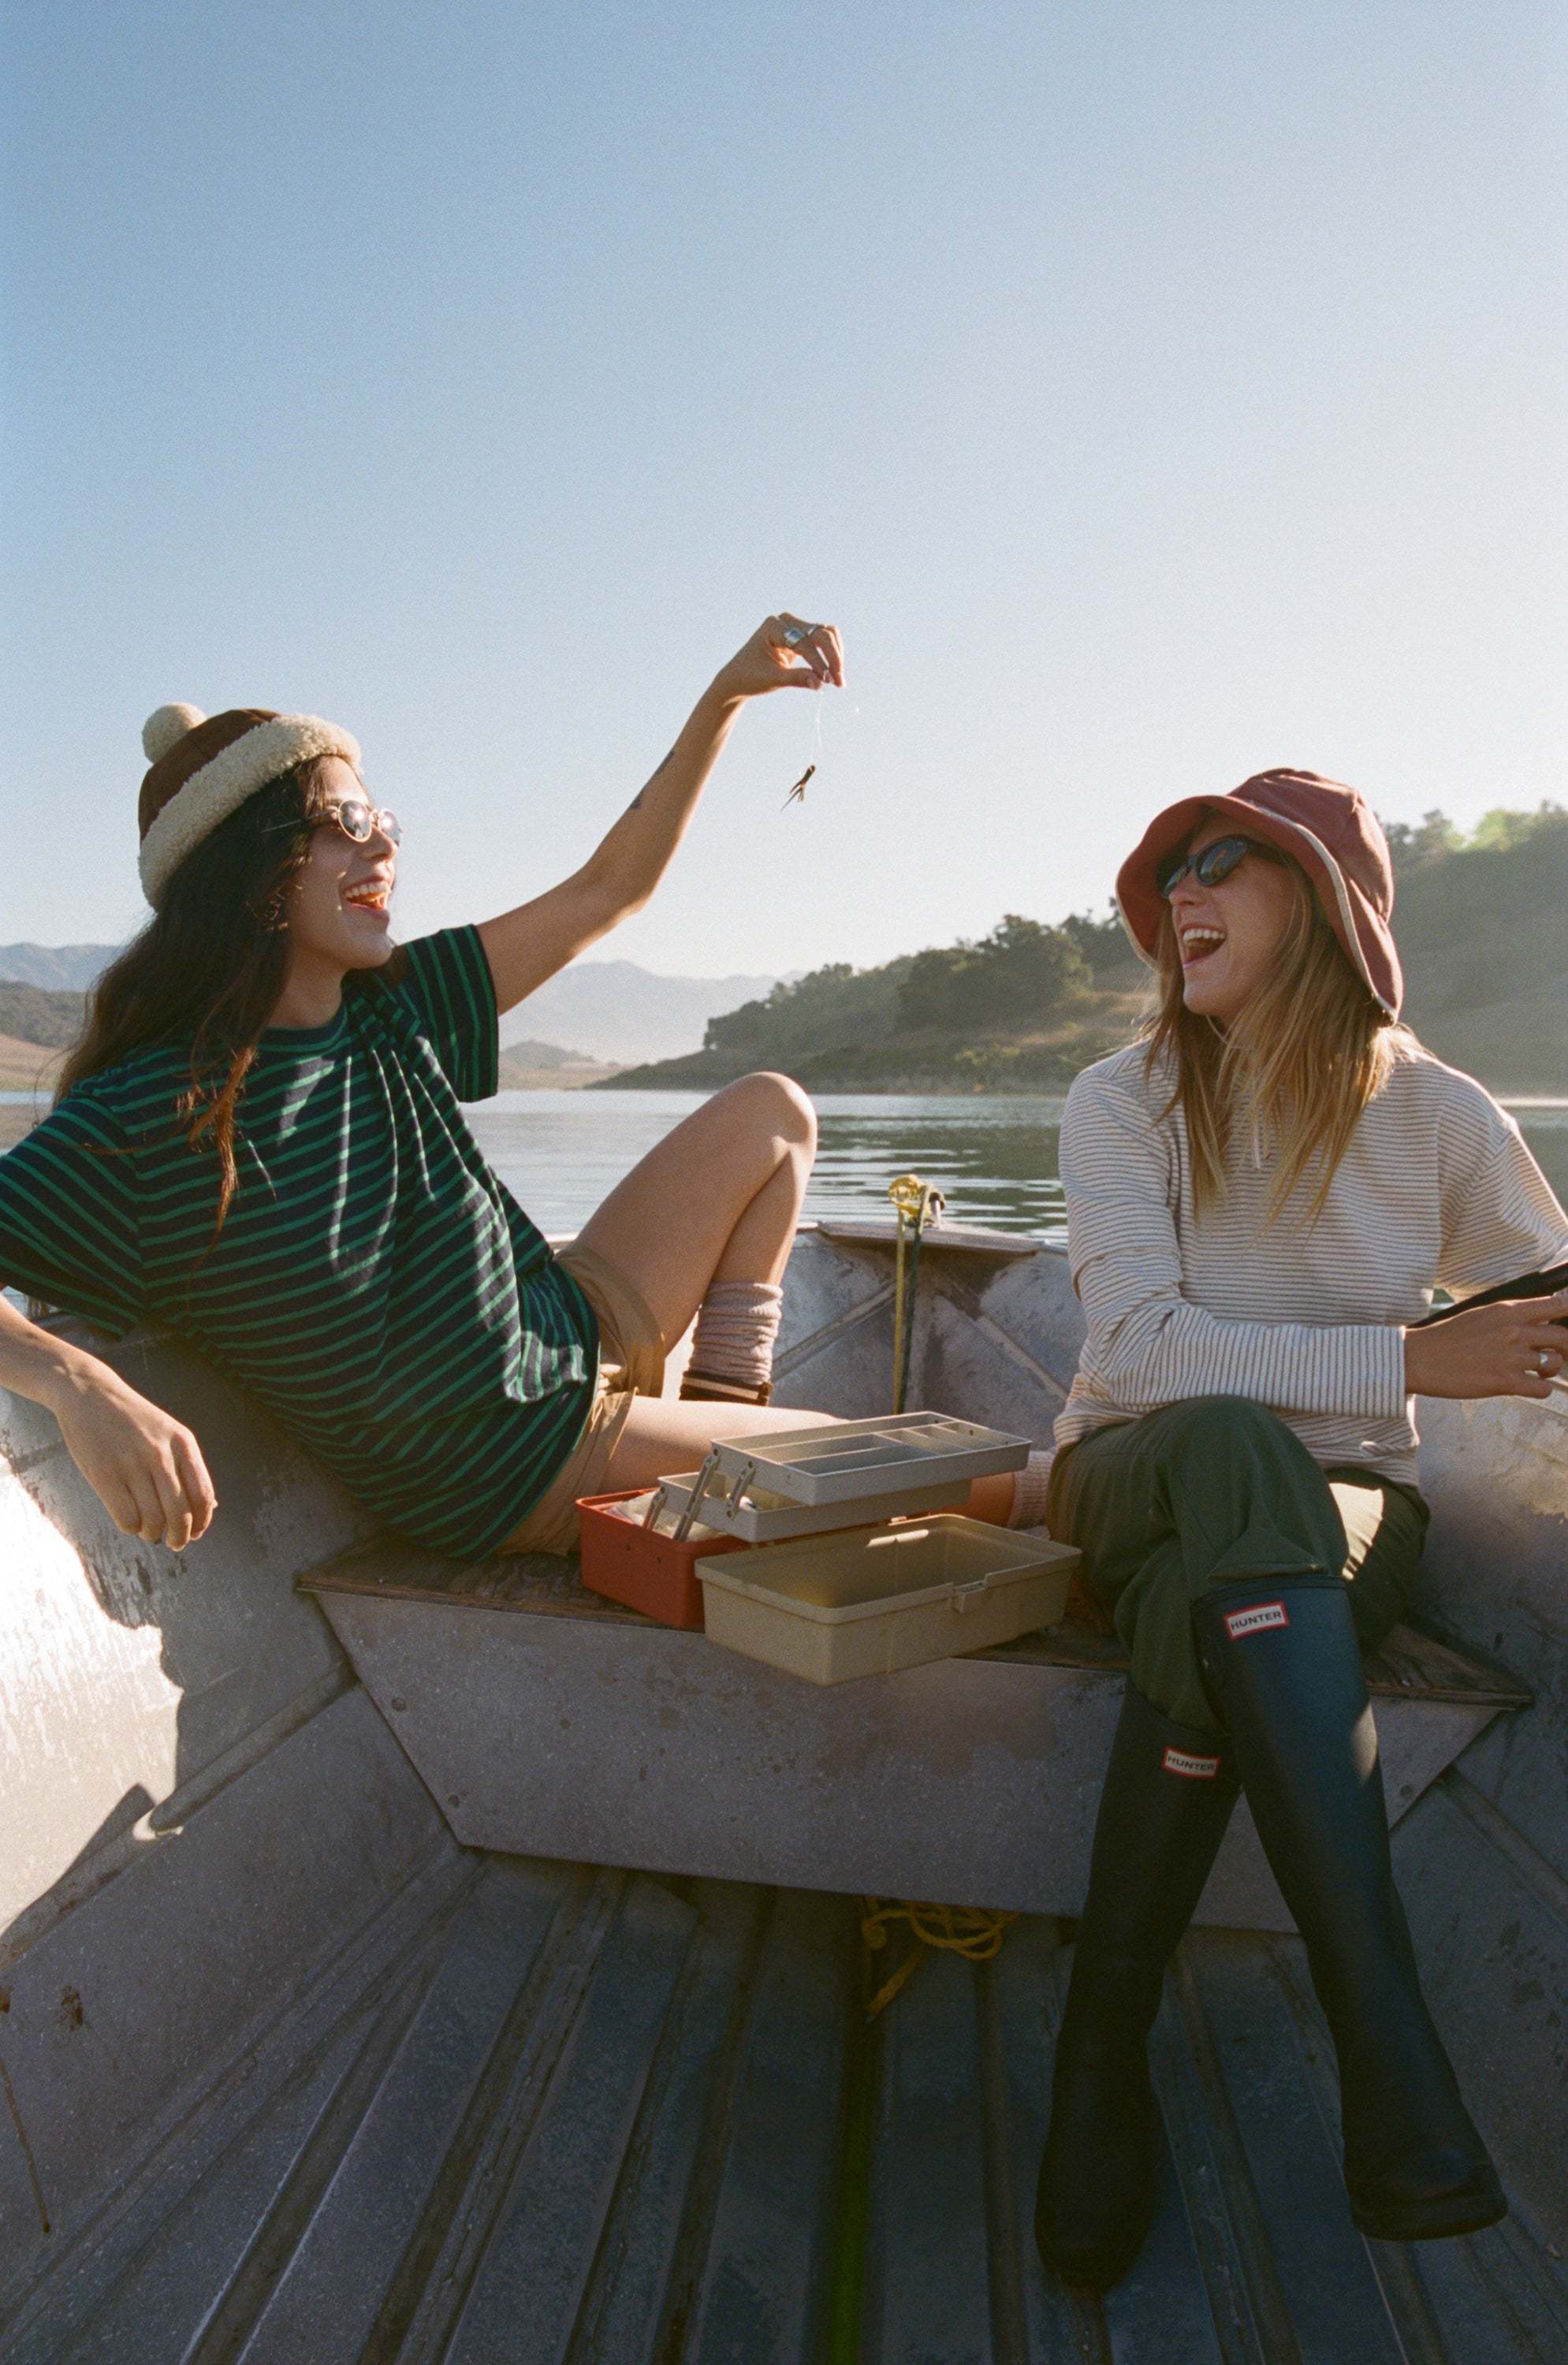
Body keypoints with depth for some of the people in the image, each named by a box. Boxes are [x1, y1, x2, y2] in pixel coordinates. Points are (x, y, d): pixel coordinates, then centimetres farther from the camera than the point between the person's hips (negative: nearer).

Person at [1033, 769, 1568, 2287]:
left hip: (1339, 1504, 1)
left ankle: (1105, 2043, -22)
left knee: (1205, 1606, -36)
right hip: (1138, 1477, -1)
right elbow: (1142, 1346, -18)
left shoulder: (1438, 1117, -2)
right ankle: (1385, 2042, -42)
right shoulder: (1125, 1100, -6)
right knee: (1233, 1440, -38)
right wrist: (1412, 1360, -23)